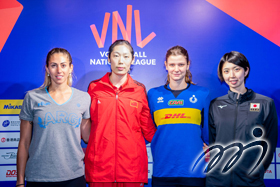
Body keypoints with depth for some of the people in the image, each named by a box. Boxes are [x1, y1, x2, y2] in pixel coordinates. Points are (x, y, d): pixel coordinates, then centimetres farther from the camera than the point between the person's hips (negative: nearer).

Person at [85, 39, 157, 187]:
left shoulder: (139, 90, 5)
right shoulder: (94, 87, 5)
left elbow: (148, 128, 10)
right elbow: (86, 124, 13)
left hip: (132, 166, 0)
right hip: (99, 166, 0)